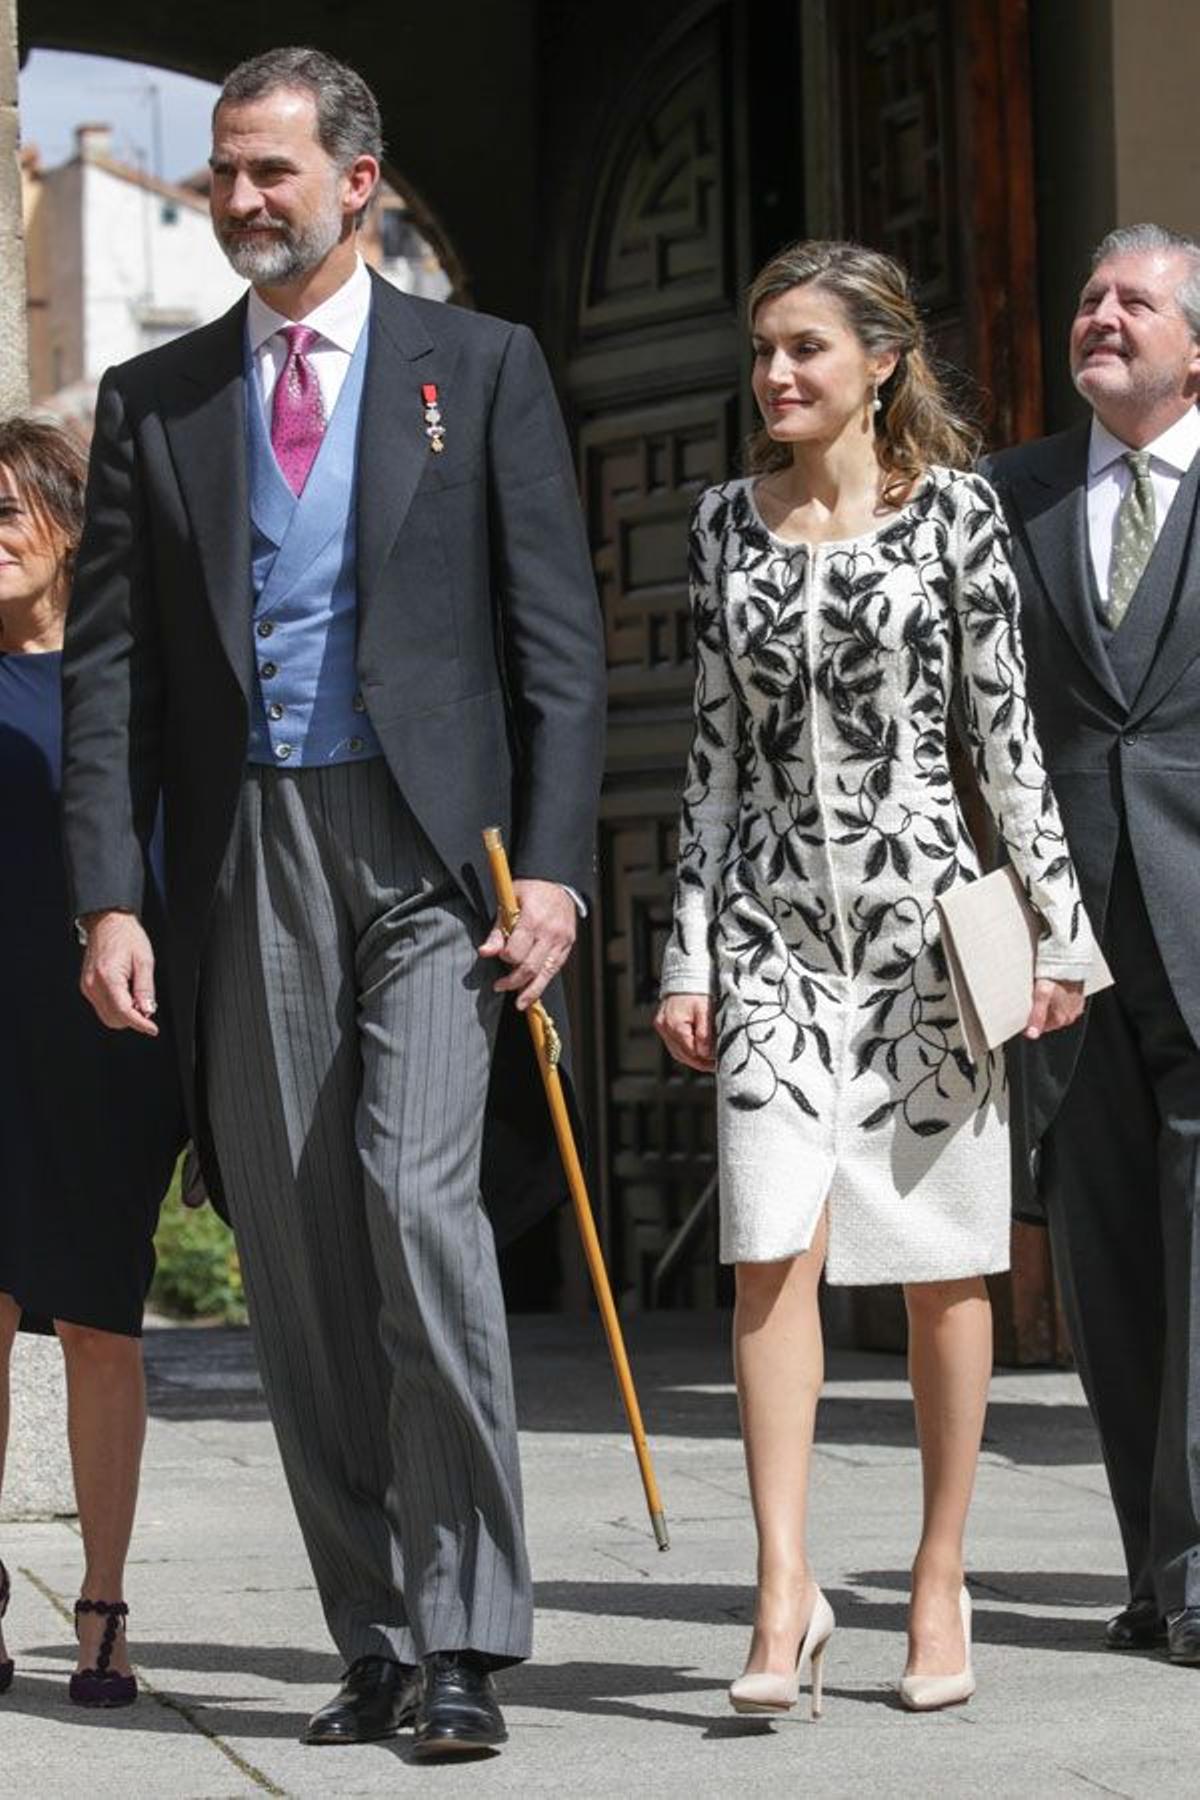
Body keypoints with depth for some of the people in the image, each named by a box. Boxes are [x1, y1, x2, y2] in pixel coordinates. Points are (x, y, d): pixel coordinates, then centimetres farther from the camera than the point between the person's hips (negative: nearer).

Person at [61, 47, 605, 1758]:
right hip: (245, 862, 3)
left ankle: (465, 1639, -10)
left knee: (419, 1195, -18)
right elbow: (109, 664, 9)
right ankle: (378, 1645, 12)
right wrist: (108, 895, -1)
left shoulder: (481, 366, 7)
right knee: (294, 1255, 3)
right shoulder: (153, 399, 13)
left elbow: (557, 636, 3)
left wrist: (553, 862, -7)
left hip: (431, 845, -3)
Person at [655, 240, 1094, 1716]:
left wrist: (1059, 926, 0)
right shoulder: (727, 522, 9)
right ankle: (784, 1593, -11)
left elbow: (1006, 731, 2)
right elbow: (716, 748, 10)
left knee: (940, 1260, 3)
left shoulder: (952, 509, 1)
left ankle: (940, 1582, 14)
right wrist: (689, 951, 6)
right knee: (773, 1248, -10)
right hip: (774, 918, 2)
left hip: (919, 902, -2)